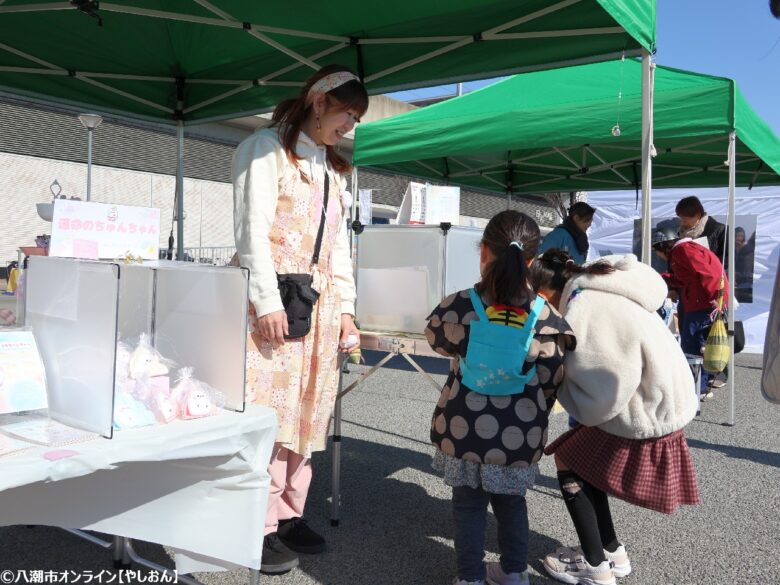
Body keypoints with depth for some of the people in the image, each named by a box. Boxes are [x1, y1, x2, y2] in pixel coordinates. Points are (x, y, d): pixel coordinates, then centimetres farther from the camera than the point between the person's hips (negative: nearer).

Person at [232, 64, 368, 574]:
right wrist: (267, 301, -17)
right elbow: (252, 229, -9)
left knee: (306, 413, 7)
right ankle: (260, 524, 3)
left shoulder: (332, 167, 21)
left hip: (321, 304, 7)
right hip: (274, 299, -7)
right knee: (268, 412, -8)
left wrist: (346, 307, 12)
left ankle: (289, 513, 17)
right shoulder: (267, 148, 0)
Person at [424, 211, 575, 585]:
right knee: (511, 501, 22)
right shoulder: (545, 318, -12)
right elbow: (551, 380, -2)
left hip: (464, 427, -1)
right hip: (519, 433, 1)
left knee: (468, 502, 16)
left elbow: (436, 338, 7)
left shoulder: (458, 308, -14)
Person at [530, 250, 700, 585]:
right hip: (659, 403, 8)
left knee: (568, 463, 6)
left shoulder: (583, 313, -26)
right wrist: (564, 365, -1)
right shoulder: (599, 290, 2)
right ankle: (613, 553, 32)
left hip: (645, 418, -8)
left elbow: (596, 400, -23)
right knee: (584, 464, 18)